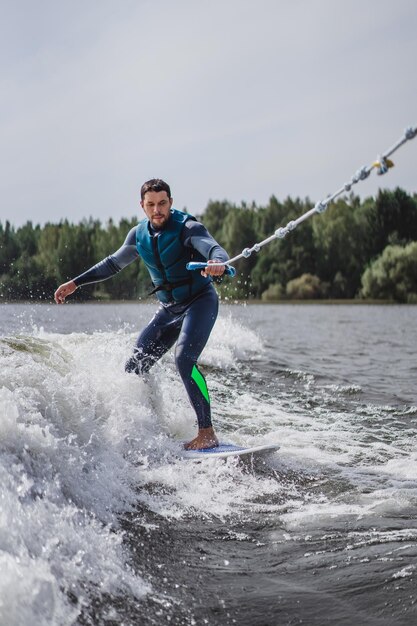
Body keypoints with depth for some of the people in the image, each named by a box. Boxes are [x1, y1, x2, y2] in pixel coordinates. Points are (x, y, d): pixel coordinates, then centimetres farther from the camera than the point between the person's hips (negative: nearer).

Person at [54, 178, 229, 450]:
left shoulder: (187, 227, -16)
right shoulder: (139, 235, 3)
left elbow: (215, 248, -34)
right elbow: (113, 263, 18)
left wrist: (218, 262, -59)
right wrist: (75, 283, 18)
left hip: (200, 302, -7)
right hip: (169, 308, 7)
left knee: (184, 359, -28)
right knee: (135, 367, 1)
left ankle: (207, 433, -24)